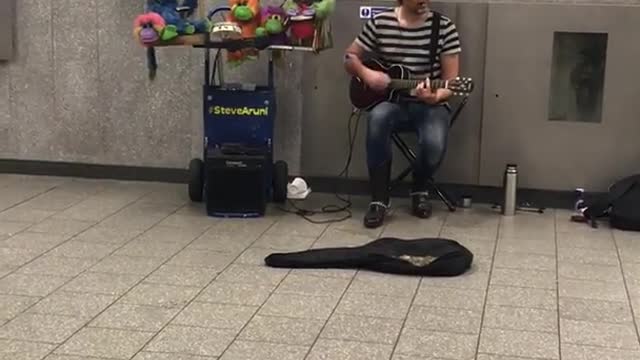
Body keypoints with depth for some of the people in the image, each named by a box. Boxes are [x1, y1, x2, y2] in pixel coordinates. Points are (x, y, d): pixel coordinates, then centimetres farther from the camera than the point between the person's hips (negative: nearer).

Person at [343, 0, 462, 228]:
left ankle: (419, 189, 6)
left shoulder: (444, 27, -5)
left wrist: (436, 96, -27)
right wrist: (366, 74, -10)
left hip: (430, 104, -1)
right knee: (378, 117, -36)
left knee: (434, 145, -32)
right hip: (391, 99, 1)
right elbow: (350, 57, 11)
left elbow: (451, 80, -6)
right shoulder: (380, 22, -1)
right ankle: (379, 200, -23)